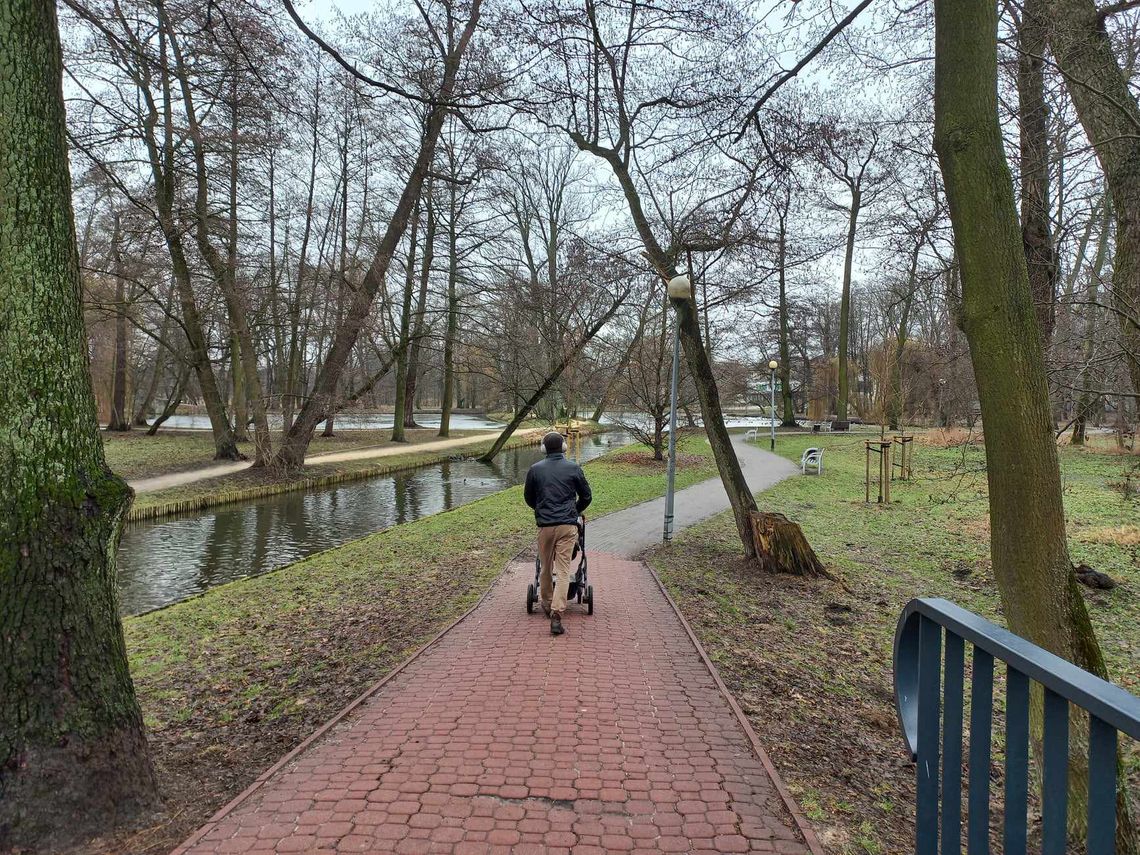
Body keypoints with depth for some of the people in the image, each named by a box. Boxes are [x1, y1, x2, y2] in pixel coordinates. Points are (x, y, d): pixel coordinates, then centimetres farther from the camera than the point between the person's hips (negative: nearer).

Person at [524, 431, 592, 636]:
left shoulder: (535, 469, 4)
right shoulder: (574, 468, 2)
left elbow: (528, 497, 15)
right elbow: (586, 497, 10)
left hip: (544, 525, 1)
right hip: (568, 525, -1)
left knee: (546, 568, 18)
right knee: (563, 570, -2)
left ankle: (547, 605, 33)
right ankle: (556, 614, -11)